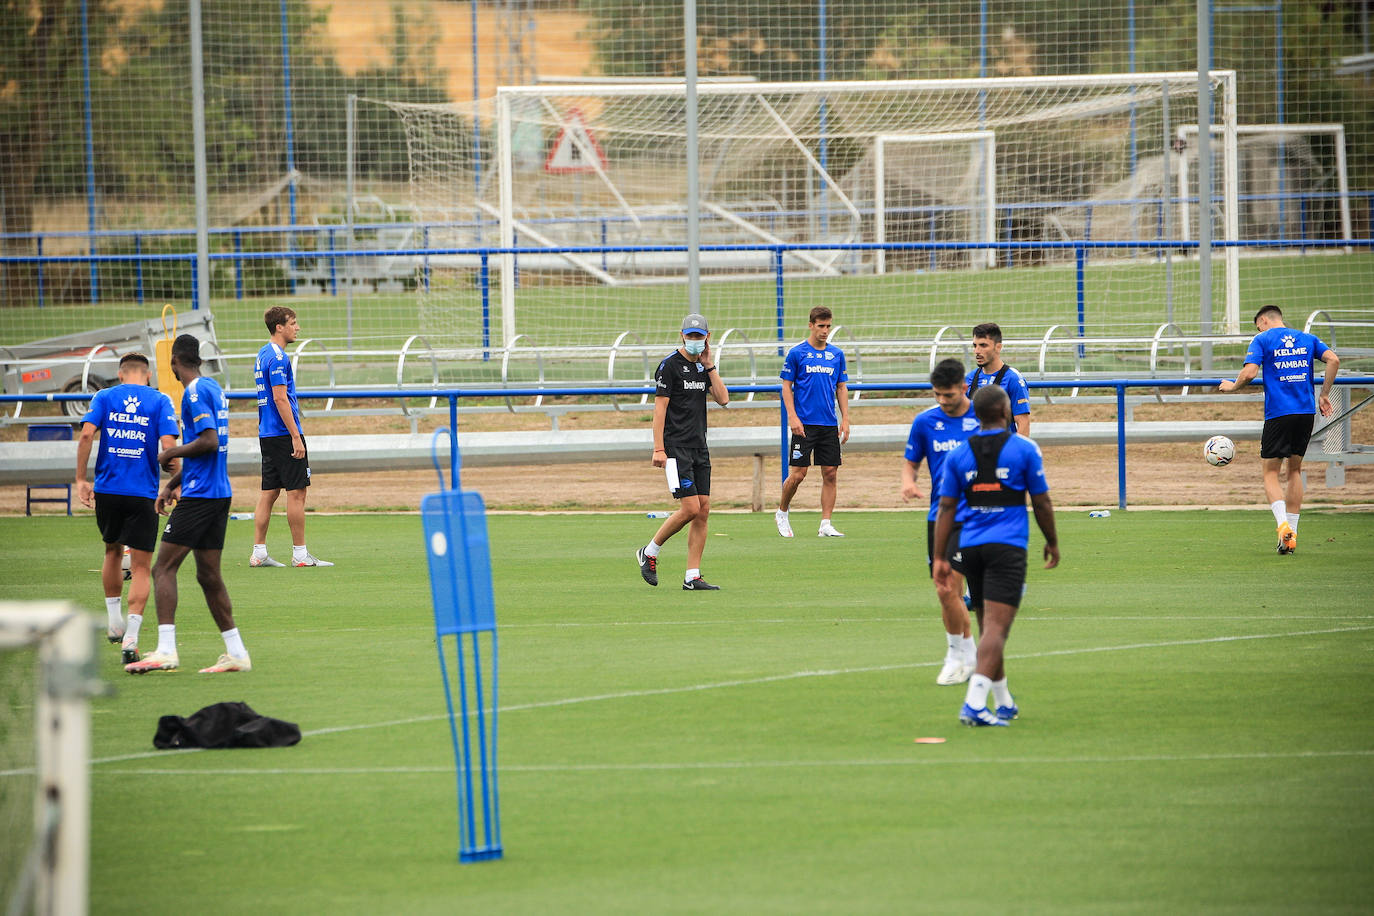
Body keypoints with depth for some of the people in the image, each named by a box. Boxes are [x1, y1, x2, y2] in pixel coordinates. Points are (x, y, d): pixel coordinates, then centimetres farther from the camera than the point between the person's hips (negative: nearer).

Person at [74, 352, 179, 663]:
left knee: (113, 551, 25)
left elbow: (86, 434, -7)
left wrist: (81, 480, -3)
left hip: (107, 488, 2)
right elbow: (167, 445, -10)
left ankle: (114, 623, 32)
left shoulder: (104, 397, 6)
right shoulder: (160, 401, 2)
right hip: (143, 493, -2)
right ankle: (130, 638, -12)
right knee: (141, 567, 0)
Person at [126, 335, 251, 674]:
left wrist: (171, 454, -7)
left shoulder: (195, 392, -12)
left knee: (164, 569, -9)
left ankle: (166, 650, -18)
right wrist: (173, 483, 24)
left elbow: (209, 441, -21)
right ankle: (236, 653, 11)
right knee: (208, 574, 12)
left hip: (199, 496, -9)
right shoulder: (213, 389, 17)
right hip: (220, 494, 9)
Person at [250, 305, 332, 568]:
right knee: (297, 492, -4)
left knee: (269, 492, 9)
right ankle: (300, 553, -2)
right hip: (283, 434, -10)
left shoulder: (264, 355, 16)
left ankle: (259, 553, 8)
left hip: (267, 435, 10)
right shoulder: (278, 357, -14)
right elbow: (280, 398, -20)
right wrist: (296, 436, -20)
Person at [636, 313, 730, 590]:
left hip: (700, 448, 7)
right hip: (676, 448, -7)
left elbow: (723, 399, 7)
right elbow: (660, 407, -11)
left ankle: (692, 577, 5)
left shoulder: (702, 366, 14)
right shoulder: (670, 365, -8)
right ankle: (649, 552, 6)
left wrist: (710, 366, 0)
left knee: (703, 510, 2)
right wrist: (659, 449, -17)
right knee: (690, 508, -14)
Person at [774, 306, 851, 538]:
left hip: (830, 424, 4)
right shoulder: (797, 353, -1)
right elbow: (787, 387, 0)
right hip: (805, 423, -4)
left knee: (830, 474, 0)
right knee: (798, 473, -5)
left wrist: (845, 419, 7)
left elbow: (842, 388, 15)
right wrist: (792, 416, -10)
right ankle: (782, 513, 17)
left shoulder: (837, 355, 10)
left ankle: (826, 524, 3)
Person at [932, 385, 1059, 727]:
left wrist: (940, 558, 7)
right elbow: (1042, 502, 3)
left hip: (970, 547, 4)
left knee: (988, 628, 16)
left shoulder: (958, 455, 6)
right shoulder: (1024, 449, -2)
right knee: (996, 628, -11)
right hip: (1007, 546, -4)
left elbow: (946, 508, 4)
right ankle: (974, 703, -25)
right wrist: (1052, 542, 17)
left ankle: (1004, 703, 27)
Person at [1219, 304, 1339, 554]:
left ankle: (1283, 525, -21)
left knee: (1270, 474, 2)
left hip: (1278, 413, -4)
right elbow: (1333, 359, 1)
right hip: (1306, 411, 4)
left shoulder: (1262, 340, 1)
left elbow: (1249, 373, -11)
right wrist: (1324, 395, 8)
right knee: (1295, 470, 17)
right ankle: (1292, 535, 15)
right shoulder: (1306, 339, 14)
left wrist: (1232, 386, 9)